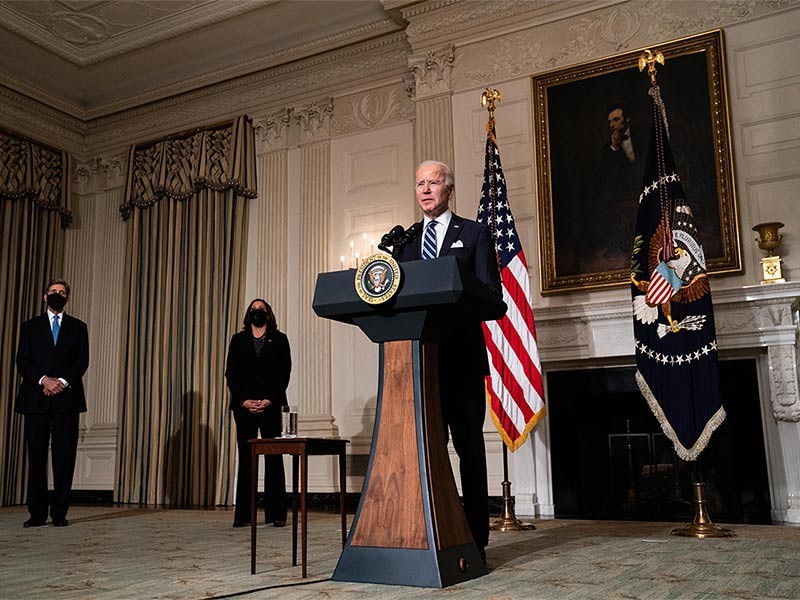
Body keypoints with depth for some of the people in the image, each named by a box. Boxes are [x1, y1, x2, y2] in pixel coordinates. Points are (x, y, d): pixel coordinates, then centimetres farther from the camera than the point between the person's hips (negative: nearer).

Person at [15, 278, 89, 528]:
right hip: (36, 399, 0)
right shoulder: (30, 326, 14)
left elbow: (82, 361, 3)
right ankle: (37, 513, 7)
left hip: (67, 398, 0)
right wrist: (43, 380, -12)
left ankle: (60, 513, 4)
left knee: (65, 457, -2)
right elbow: (22, 361, 4)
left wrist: (63, 382, -12)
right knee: (36, 457, 0)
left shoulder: (78, 327, 13)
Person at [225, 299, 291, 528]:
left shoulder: (279, 339, 9)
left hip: (270, 406, -1)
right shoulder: (238, 340, 13)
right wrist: (243, 400, -7)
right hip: (244, 406, 1)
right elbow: (230, 373, 6)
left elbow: (284, 373, 2)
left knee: (274, 459, 0)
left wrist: (269, 400, -10)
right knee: (245, 459, 2)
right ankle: (243, 514, 5)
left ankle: (276, 513, 4)